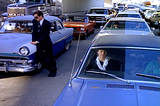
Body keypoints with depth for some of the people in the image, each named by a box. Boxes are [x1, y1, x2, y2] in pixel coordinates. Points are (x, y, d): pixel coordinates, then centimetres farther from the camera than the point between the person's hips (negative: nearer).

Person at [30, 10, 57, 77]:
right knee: (40, 59, 0)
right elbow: (34, 32, 4)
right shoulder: (34, 22, 1)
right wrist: (34, 41, -11)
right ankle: (51, 70, 18)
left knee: (51, 58, 9)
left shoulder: (47, 23, -13)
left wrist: (37, 41, -20)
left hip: (47, 44, -4)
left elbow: (45, 35, -17)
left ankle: (54, 70, 34)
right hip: (39, 45, 4)